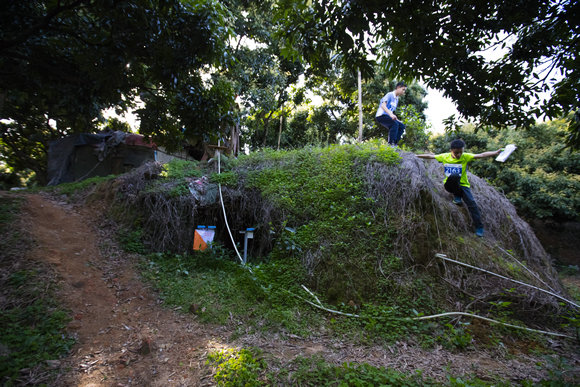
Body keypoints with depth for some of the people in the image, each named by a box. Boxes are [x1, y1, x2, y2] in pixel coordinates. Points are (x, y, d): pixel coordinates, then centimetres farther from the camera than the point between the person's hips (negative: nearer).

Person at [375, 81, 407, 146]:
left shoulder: (396, 99, 20)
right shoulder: (390, 95, -6)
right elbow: (383, 105, -22)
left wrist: (396, 119, 11)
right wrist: (391, 114, -35)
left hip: (388, 117, 9)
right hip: (381, 116, -9)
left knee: (402, 126, -5)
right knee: (395, 124, -30)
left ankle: (395, 143, -5)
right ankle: (391, 143, -28)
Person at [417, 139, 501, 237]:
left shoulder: (465, 157, -10)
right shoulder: (444, 156, -5)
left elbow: (482, 155, -22)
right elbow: (430, 156, 2)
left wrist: (496, 152, -37)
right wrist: (416, 156, 3)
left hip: (463, 184, 0)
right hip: (449, 185, 0)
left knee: (471, 203, -17)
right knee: (454, 176, -36)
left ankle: (479, 227, -4)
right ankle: (457, 196, -11)